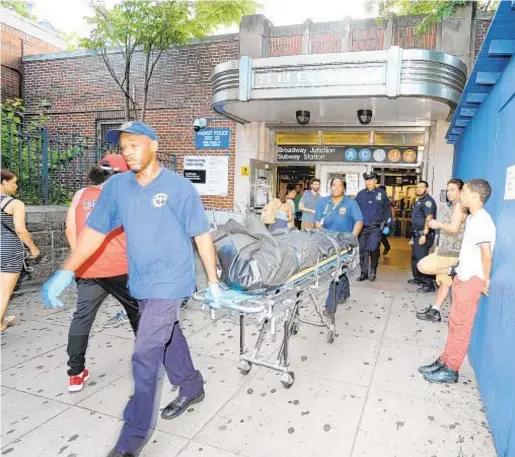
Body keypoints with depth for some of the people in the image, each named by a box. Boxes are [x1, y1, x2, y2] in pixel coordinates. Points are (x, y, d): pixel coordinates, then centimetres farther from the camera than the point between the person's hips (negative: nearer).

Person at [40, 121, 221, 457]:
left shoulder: (180, 187, -13)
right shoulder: (116, 186, 0)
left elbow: (202, 235, -9)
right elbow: (95, 230, 3)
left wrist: (213, 281, -7)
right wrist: (65, 273, -4)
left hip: (169, 282, -6)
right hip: (142, 282, 6)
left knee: (146, 356, -3)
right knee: (168, 337, 21)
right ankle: (192, 388, 45)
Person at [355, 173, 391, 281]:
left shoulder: (381, 193, 4)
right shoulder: (360, 194, 8)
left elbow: (387, 209, 8)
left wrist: (386, 225, 3)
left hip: (376, 227, -2)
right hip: (363, 227, 2)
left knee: (373, 248, -14)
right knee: (363, 250, 4)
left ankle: (373, 269, 9)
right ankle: (364, 273, 16)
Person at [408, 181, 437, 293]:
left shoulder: (428, 201, -13)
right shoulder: (419, 201, 18)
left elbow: (429, 219, -24)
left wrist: (424, 235, -29)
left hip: (423, 234, -10)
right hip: (417, 234, 10)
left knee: (422, 259, -12)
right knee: (415, 257, 19)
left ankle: (429, 284, -9)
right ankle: (418, 278, 32)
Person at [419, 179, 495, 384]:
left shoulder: (481, 220, -20)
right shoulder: (472, 218, 11)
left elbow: (487, 253, -26)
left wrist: (485, 280, -16)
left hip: (471, 281, -9)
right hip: (462, 278, 9)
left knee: (462, 327, 1)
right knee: (455, 323, 15)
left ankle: (451, 370, 12)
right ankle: (444, 362, 25)